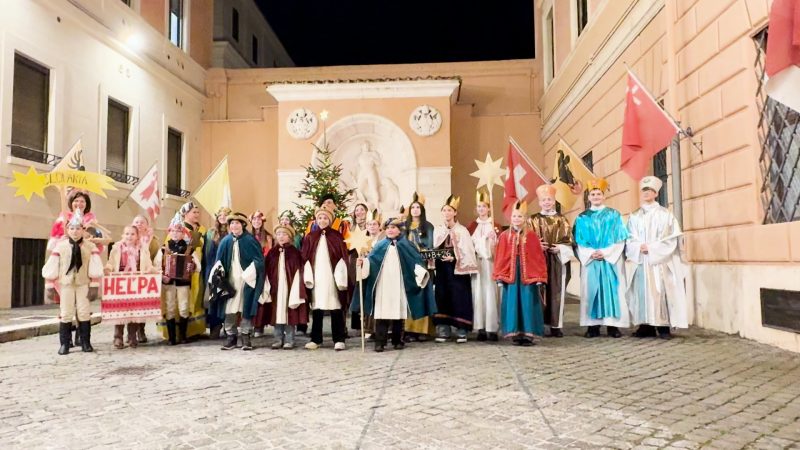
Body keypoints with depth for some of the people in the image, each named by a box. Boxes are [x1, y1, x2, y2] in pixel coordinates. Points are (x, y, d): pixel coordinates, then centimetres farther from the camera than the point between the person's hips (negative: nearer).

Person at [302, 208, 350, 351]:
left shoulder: (336, 237, 4)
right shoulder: (310, 237, 10)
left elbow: (343, 257, 0)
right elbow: (305, 258, 7)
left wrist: (340, 278, -9)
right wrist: (308, 277, -4)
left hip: (332, 277, -2)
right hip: (316, 277, 2)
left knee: (336, 308, -2)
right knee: (316, 308, 5)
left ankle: (339, 340, 3)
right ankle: (316, 339, 14)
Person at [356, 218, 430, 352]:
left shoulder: (406, 245, 6)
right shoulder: (381, 245, 8)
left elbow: (415, 261, 1)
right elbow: (372, 260, 0)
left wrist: (421, 272, -16)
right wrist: (363, 262, -20)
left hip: (399, 285, 0)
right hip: (383, 285, 0)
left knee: (398, 312, 4)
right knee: (382, 312, -6)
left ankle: (398, 341, 15)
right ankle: (380, 342, -5)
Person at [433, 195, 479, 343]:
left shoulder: (462, 230, 0)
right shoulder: (437, 230, 12)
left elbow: (467, 252, -8)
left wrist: (453, 258, -22)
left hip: (457, 269, -4)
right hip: (442, 269, 4)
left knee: (459, 297, -6)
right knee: (442, 297, 1)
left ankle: (461, 330, -2)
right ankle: (443, 330, 5)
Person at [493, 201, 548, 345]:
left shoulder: (531, 236, 1)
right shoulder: (505, 236, 4)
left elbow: (538, 257, 0)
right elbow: (500, 257, 3)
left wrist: (539, 277, -6)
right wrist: (499, 276, -4)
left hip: (528, 275, -1)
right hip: (510, 275, 1)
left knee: (527, 304, 0)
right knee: (513, 303, 3)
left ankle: (527, 334, 6)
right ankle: (516, 334, 9)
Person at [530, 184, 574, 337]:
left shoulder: (562, 220, 11)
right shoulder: (533, 220, 8)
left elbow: (568, 240, 7)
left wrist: (560, 248, -11)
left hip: (558, 260, 1)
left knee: (556, 292, 0)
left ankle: (556, 325, 6)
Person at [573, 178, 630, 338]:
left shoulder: (614, 215, 7)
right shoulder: (582, 218, 10)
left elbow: (620, 240, 0)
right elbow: (579, 242, 5)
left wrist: (605, 252, -12)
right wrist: (591, 253, -12)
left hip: (611, 260, -1)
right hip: (590, 260, 1)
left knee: (611, 290, -3)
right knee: (591, 291, -1)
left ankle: (613, 325, 1)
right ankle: (593, 326, 2)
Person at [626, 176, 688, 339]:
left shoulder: (665, 214, 5)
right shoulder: (634, 216, 13)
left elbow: (671, 238, -2)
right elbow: (630, 239, 8)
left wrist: (652, 248, -12)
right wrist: (639, 247, -12)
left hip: (660, 260, -2)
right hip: (641, 260, 3)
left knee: (660, 291, -6)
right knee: (643, 291, -1)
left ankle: (663, 327, -3)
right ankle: (646, 326, 2)